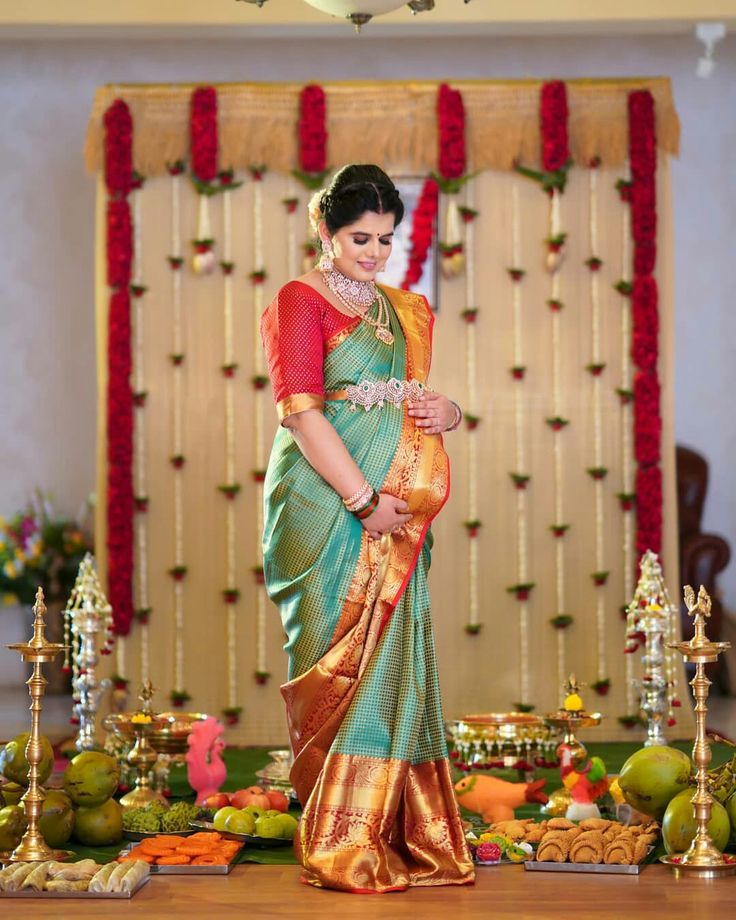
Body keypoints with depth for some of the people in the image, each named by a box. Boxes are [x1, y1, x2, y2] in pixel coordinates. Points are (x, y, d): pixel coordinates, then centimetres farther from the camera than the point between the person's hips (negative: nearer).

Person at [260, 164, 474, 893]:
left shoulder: (404, 311, 19)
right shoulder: (300, 302, -3)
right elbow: (301, 412, -12)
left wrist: (445, 411, 1)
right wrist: (366, 499, -17)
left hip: (393, 511, 6)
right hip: (325, 504, -6)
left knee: (395, 656, 4)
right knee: (341, 662, -6)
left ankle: (402, 834, 9)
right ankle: (340, 842, -1)